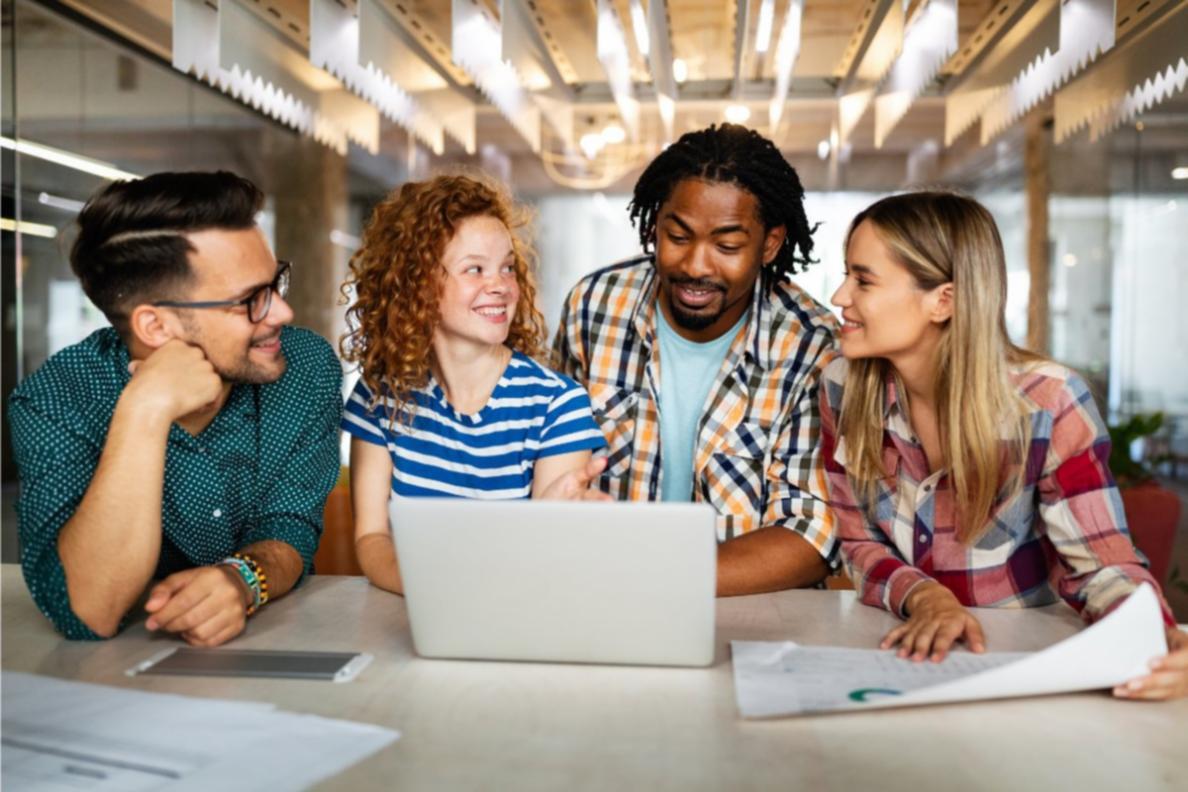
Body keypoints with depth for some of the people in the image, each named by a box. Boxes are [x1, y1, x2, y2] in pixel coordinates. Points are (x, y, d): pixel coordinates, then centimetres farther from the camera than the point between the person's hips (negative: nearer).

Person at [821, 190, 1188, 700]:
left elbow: (1100, 562, -10)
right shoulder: (844, 388, -7)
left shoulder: (1047, 403, -15)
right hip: (910, 651, 0)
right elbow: (859, 540, -1)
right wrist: (924, 596, -20)